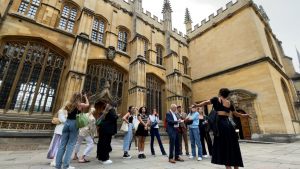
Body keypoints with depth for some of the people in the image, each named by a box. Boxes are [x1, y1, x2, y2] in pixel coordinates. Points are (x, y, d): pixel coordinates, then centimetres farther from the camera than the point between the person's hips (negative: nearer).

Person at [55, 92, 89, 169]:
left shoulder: (68, 104, 5)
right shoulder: (80, 105, -5)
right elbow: (87, 104, 15)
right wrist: (85, 97, 27)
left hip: (67, 123, 5)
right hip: (74, 124, -5)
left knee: (62, 144, 9)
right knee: (71, 145, 1)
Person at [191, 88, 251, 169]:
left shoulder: (217, 99, 5)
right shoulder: (229, 103, 18)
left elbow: (206, 102, -14)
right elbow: (237, 114, 27)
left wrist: (196, 105, -21)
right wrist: (246, 115, 45)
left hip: (221, 124, -5)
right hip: (228, 124, 5)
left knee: (224, 146, -1)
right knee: (232, 146, 14)